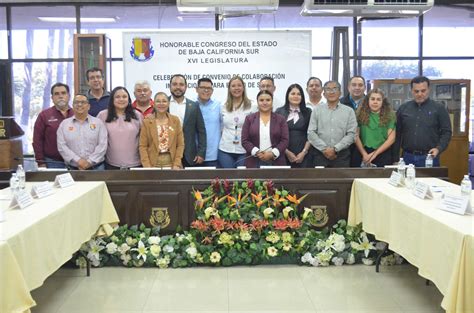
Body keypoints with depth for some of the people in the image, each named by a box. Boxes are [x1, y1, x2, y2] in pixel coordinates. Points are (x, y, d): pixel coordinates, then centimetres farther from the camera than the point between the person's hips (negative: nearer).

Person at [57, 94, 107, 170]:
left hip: (96, 167, 0)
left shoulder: (98, 123, 5)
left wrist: (89, 161, -14)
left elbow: (102, 145, -4)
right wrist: (77, 160, -14)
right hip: (72, 168, 1)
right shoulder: (64, 124, 7)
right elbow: (62, 146, -2)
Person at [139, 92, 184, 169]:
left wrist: (177, 164, -6)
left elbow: (180, 144, 4)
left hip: (171, 164, 1)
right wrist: (147, 166, -9)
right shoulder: (147, 122, 4)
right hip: (153, 164, -1)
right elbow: (142, 146, 1)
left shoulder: (175, 120, 7)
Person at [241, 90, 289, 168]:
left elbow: (285, 140, 2)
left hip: (276, 162, 0)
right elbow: (245, 141, 2)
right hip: (254, 163, 0)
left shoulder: (280, 119, 9)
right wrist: (257, 152, -13)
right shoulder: (249, 119, 8)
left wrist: (272, 154, -13)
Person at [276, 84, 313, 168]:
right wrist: (287, 152, -7)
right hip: (284, 154, -1)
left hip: (303, 155, 1)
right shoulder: (279, 112, 6)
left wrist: (304, 152, -5)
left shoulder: (308, 112, 10)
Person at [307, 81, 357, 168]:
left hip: (342, 155, 0)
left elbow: (351, 134, -2)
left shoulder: (349, 111, 6)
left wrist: (335, 149, -11)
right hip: (321, 154, 1)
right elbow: (311, 133, 1)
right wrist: (324, 149, -10)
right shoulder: (317, 110, 8)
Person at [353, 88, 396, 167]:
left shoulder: (389, 116, 2)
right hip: (363, 155, 0)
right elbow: (356, 136, -2)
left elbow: (391, 139, -2)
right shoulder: (361, 115, 1)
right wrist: (364, 154, -11)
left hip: (383, 154, 0)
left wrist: (375, 153, -9)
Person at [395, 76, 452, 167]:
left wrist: (438, 148, -16)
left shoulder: (439, 109, 2)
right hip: (408, 157, 2)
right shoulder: (403, 109, 8)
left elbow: (446, 132, 1)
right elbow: (397, 134, 9)